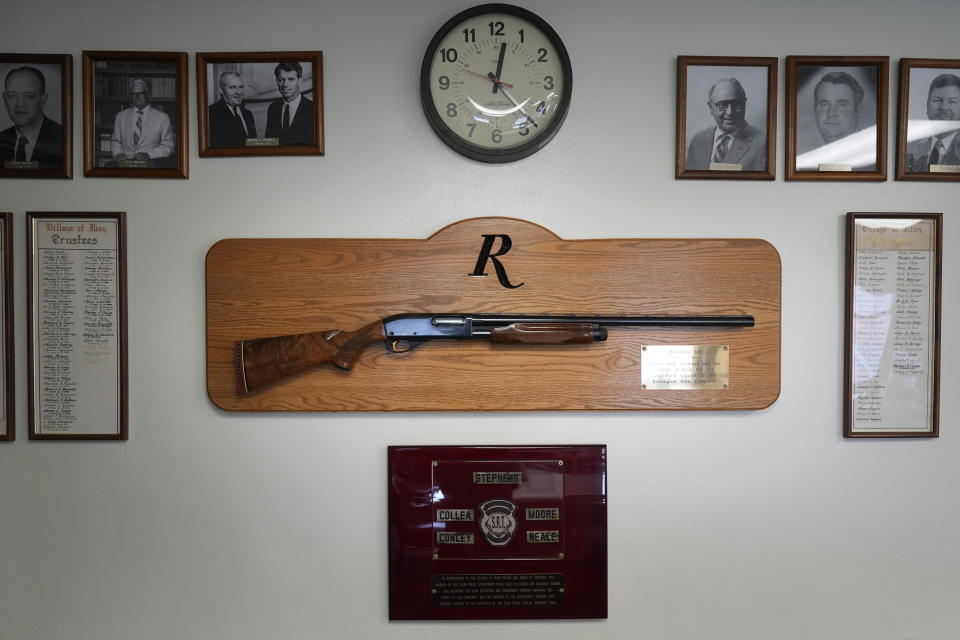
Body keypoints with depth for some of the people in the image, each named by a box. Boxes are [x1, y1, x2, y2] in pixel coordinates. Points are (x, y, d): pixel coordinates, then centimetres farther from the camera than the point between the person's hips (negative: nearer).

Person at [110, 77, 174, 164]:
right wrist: (118, 153, 1)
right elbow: (115, 141, 23)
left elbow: (168, 147, 4)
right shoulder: (120, 116, 17)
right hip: (125, 162, 3)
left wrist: (148, 155, -10)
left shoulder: (162, 118, 6)